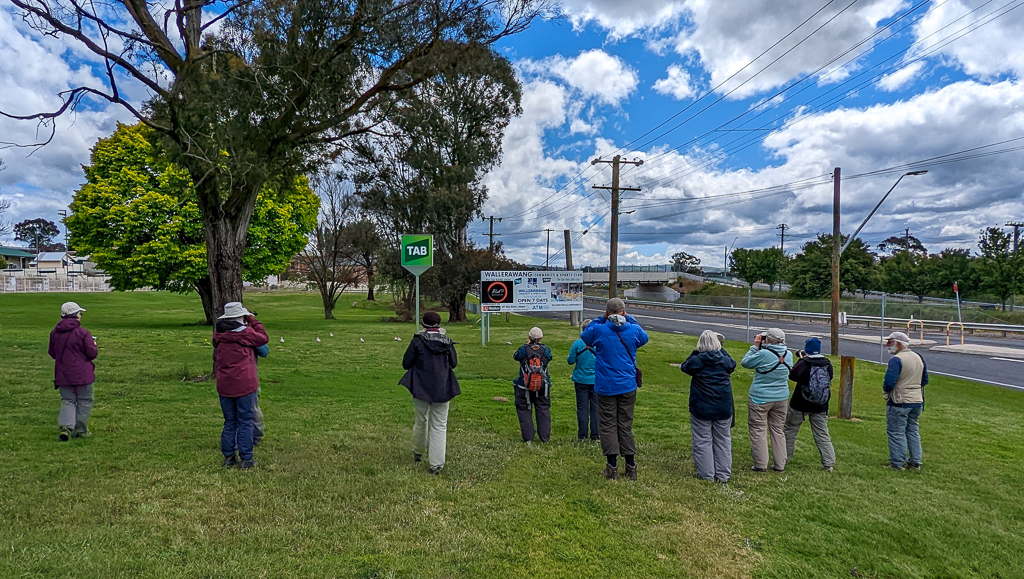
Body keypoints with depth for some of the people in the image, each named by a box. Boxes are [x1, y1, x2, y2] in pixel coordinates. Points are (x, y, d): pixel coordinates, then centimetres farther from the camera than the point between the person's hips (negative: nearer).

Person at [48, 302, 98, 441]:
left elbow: (52, 353, 15)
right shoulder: (83, 333, -14)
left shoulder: (54, 333, 4)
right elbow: (92, 353, -11)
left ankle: (65, 427, -8)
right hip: (82, 374, -4)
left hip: (62, 374, 5)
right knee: (84, 402, 8)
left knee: (67, 401, 11)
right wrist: (93, 345, 8)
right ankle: (80, 430, 11)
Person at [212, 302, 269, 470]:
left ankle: (228, 457, 19)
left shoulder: (218, 333, 5)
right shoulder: (245, 332, -12)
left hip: (224, 385, 5)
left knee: (229, 422, 15)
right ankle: (246, 459, 5)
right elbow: (263, 338, 3)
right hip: (244, 385, -5)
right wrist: (253, 321, 10)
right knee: (246, 422, 3)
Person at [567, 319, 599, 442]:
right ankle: (595, 435, 12)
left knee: (582, 407, 6)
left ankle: (582, 436, 8)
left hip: (581, 380, -1)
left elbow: (570, 360, -6)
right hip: (597, 380, 1)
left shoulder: (577, 343, -11)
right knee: (596, 407, 8)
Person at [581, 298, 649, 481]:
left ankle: (612, 467, 7)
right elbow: (644, 338, 20)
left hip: (606, 387, -2)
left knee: (608, 426, 6)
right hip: (628, 385, 2)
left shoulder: (599, 330, -11)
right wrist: (630, 319, 20)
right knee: (626, 425, 11)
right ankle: (631, 467, 16)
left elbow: (585, 337, 11)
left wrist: (601, 319, 9)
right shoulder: (633, 330, -4)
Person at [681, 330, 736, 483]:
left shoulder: (696, 360, -14)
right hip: (723, 408, 3)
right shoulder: (725, 359, -5)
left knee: (702, 441, 7)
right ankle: (723, 474, 20)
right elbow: (733, 364, 18)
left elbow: (684, 367, 4)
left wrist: (695, 353, 3)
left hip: (701, 408, -3)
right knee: (723, 441, 15)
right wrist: (722, 350, 15)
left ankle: (706, 474, 11)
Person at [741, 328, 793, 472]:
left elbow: (745, 363, -6)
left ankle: (761, 464, 6)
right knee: (778, 430, 15)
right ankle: (779, 464, 19)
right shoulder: (788, 355, -1)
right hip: (781, 398, 6)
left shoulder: (763, 354, -18)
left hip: (760, 399, -6)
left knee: (758, 430, 3)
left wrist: (755, 346, 0)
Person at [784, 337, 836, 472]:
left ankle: (784, 458, 19)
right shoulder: (828, 365, -5)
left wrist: (801, 359, -1)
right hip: (820, 407, 3)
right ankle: (829, 463, 6)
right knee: (822, 435, 9)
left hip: (799, 405, -3)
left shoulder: (803, 364, -18)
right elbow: (829, 378, 11)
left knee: (790, 431, 12)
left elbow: (792, 375, -9)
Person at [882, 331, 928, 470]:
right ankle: (915, 462, 22)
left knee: (896, 432, 0)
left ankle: (897, 463, 4)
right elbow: (925, 380, 17)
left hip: (899, 403, -8)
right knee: (913, 431, 17)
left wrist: (885, 389, -4)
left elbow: (889, 382, -24)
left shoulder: (896, 360, -18)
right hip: (917, 401, 8)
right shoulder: (919, 358, 9)